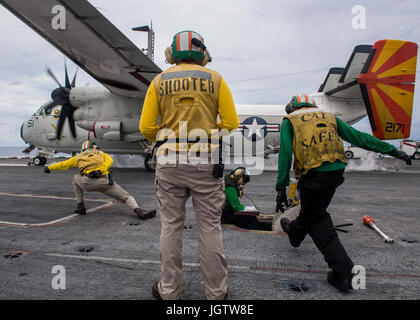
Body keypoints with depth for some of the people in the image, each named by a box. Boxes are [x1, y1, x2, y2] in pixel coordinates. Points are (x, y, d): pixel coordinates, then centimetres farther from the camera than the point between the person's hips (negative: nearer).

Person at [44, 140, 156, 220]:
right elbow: (109, 161, 5)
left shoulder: (78, 157, 31)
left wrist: (50, 168, 51)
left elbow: (64, 164, 36)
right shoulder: (102, 154, 28)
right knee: (127, 197, 7)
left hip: (87, 183, 1)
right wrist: (100, 170, -8)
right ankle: (139, 211, -22)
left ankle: (80, 206, 32)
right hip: (105, 182, -1)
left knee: (75, 178, 37)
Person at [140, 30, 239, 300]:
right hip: (206, 162, 0)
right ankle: (216, 291, 22)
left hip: (170, 161, 1)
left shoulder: (159, 81, 6)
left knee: (171, 227, 12)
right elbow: (231, 123, -1)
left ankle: (169, 290, 25)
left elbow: (147, 127, 1)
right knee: (210, 227, 9)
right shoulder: (215, 79, 4)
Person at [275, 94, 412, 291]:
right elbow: (358, 137, 13)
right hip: (336, 172, 6)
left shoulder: (289, 121, 7)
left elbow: (285, 153, -6)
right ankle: (295, 232, 50)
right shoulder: (329, 117, 19)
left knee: (317, 219, 9)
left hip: (312, 175, -5)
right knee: (314, 208, 25)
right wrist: (391, 150, 17)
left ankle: (343, 271, 8)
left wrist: (281, 187, -7)